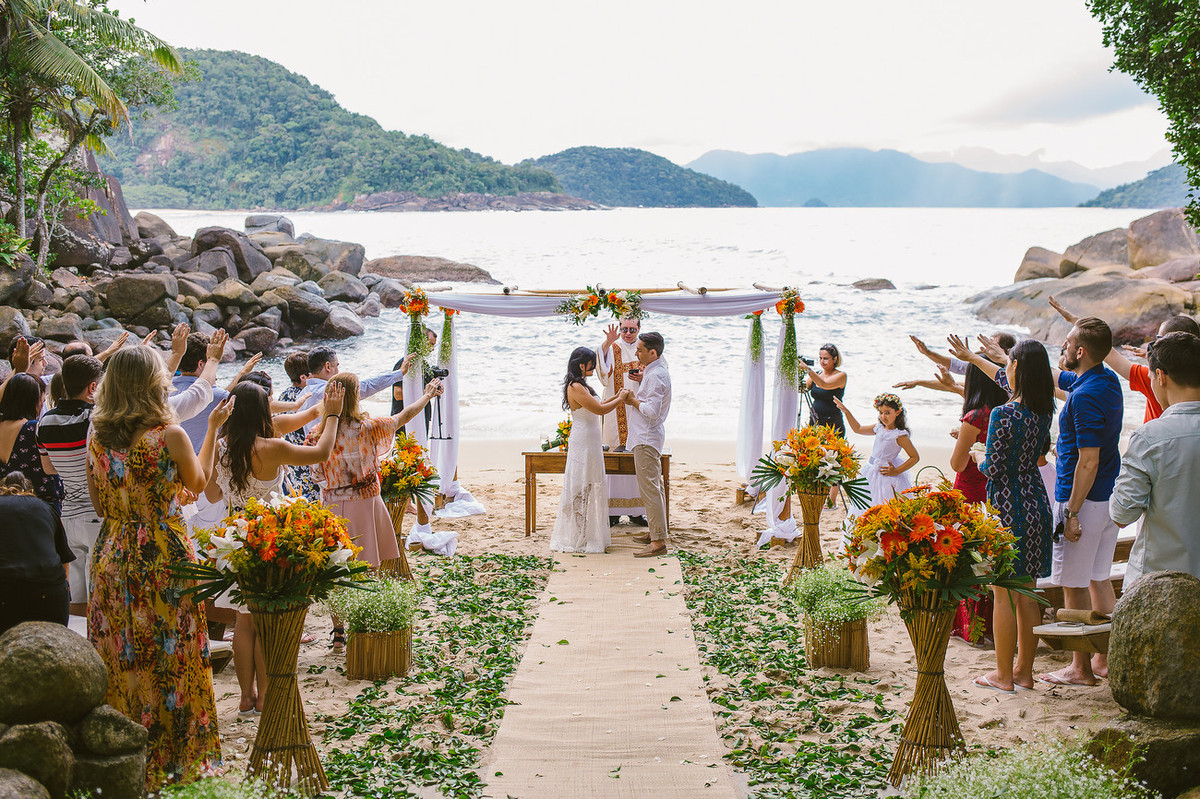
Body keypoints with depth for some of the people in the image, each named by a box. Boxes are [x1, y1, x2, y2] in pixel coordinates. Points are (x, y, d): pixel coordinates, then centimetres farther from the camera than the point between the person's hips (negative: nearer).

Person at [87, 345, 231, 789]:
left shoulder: (97, 435, -1)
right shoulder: (170, 435, -15)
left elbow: (98, 502, 8)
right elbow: (198, 483, 4)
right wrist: (213, 428, 12)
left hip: (112, 558, 4)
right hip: (165, 558, -4)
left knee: (119, 659, 13)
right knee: (169, 659, 8)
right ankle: (170, 758, 18)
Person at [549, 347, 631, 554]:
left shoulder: (581, 386, 12)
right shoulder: (575, 387, -20)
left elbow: (594, 407, 20)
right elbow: (599, 409, -20)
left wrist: (615, 397, 12)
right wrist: (620, 399, -7)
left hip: (590, 442, 10)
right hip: (583, 443, -10)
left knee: (590, 487, 16)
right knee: (582, 489, -2)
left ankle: (591, 532, 25)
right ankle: (580, 538, 6)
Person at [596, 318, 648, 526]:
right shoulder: (613, 348, 2)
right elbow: (603, 369, -18)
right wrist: (607, 343, -31)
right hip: (616, 410, -3)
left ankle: (636, 511, 10)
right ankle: (613, 511, 1)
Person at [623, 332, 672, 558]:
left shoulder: (656, 375, -20)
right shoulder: (656, 370, 12)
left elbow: (652, 411, -26)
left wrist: (633, 400, -11)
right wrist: (642, 380, 11)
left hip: (647, 439, -11)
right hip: (648, 436, 11)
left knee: (649, 489, -9)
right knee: (653, 486, 17)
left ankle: (658, 542, -8)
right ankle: (655, 532, 27)